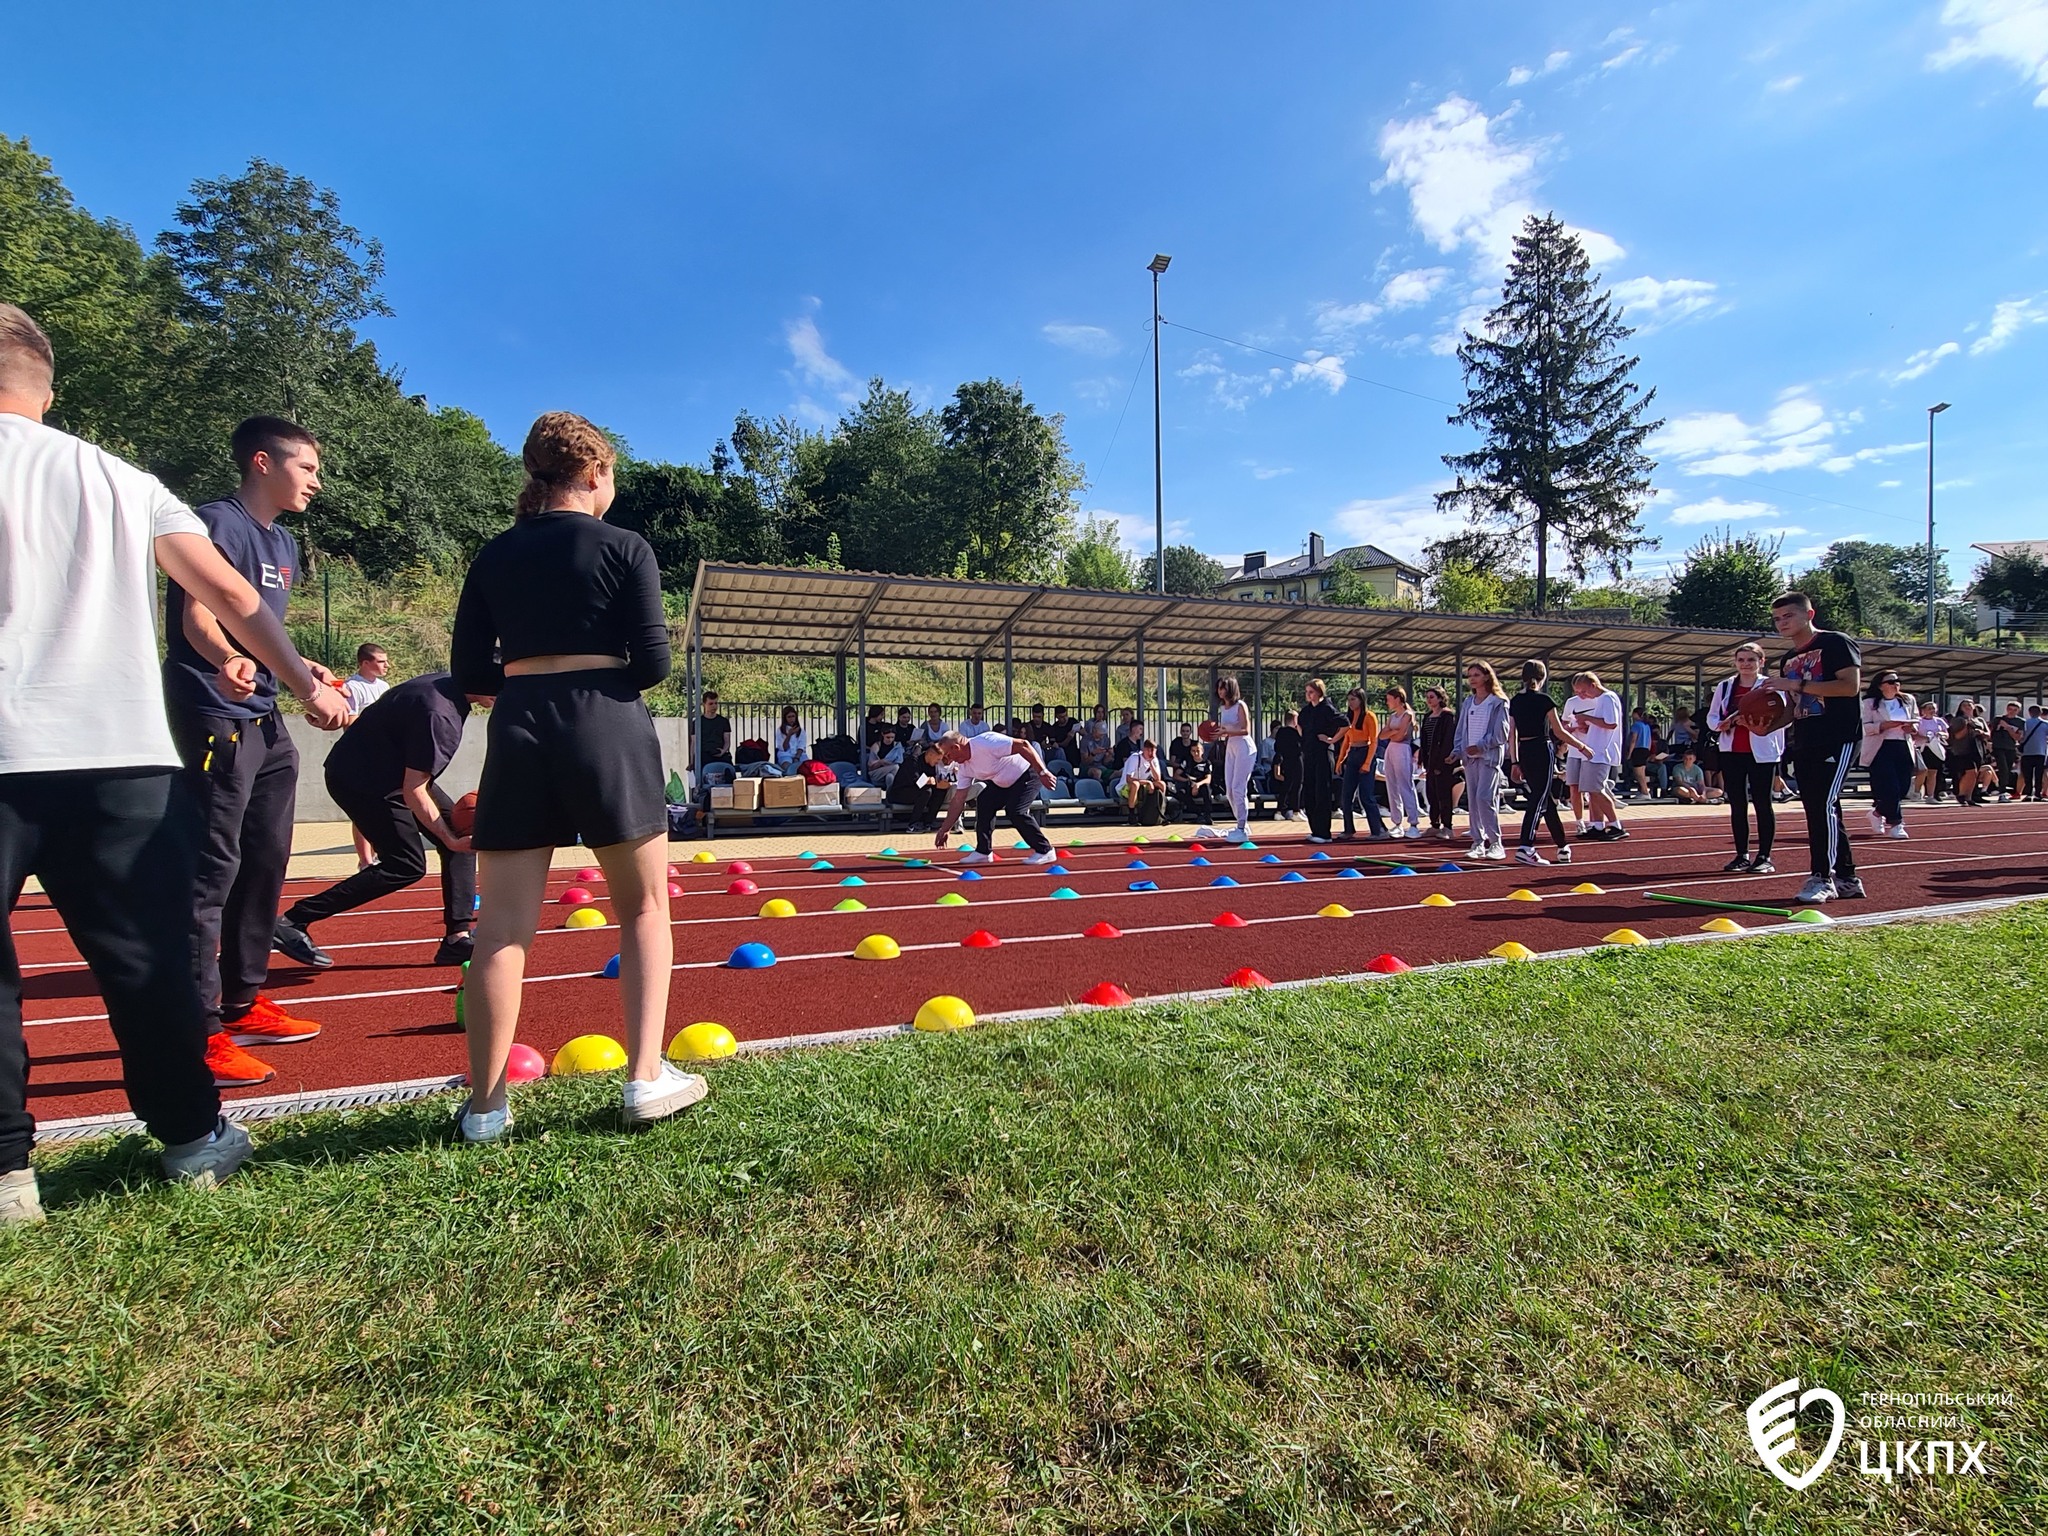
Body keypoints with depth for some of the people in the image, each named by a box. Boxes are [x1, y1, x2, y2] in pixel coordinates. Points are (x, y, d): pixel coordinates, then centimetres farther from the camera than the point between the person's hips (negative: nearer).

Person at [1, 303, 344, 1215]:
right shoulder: (122, 481, 14)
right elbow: (232, 596, 7)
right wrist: (306, 686, 10)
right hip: (125, 755, 3)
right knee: (145, 959, 10)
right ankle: (193, 1138, 18)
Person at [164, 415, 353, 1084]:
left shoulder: (284, 545, 17)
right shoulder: (219, 522, -9)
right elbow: (196, 612, -22)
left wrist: (304, 671, 27)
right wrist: (228, 662, -40)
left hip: (265, 722, 10)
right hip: (215, 718, -9)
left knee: (265, 863, 13)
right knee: (213, 866, -9)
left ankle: (241, 1004, 26)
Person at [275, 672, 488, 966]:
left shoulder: (445, 682, -3)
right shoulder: (438, 715, -31)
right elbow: (413, 790, -28)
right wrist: (450, 840, -25)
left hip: (392, 771, 10)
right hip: (357, 781, -10)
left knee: (464, 831, 0)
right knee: (407, 865, -12)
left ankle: (457, 939, 0)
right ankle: (293, 920, -2)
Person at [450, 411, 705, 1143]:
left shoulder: (494, 555, 11)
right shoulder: (624, 547, -1)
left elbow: (470, 674, 8)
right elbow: (653, 663, -6)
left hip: (518, 735, 4)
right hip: (606, 729, -3)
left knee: (503, 924, 6)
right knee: (643, 909, 9)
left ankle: (485, 1103, 10)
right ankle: (646, 1078, 7)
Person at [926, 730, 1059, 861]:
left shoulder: (985, 742, -30)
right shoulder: (964, 766, -1)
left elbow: (1023, 744, -33)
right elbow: (958, 800, 4)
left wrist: (1043, 772, -35)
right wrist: (945, 829, 4)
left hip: (1028, 772, -9)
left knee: (1015, 810, -23)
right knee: (984, 802, 1)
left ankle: (1044, 851, -10)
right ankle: (983, 851, 13)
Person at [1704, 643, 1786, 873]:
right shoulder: (1724, 686, 10)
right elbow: (1711, 716, 13)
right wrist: (1720, 724, -9)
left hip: (1762, 753, -4)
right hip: (1731, 753, 4)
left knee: (1763, 803, 0)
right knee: (1737, 805, 7)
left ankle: (1764, 857, 6)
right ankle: (1742, 855, 15)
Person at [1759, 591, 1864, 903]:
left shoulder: (1836, 643, -4)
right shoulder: (1788, 660, 19)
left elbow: (1850, 685, -16)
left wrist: (1798, 684, -20)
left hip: (1837, 740, -8)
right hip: (1804, 745, 8)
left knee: (1823, 805, -14)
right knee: (1820, 811, 9)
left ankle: (1822, 878, -10)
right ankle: (1846, 879, 18)